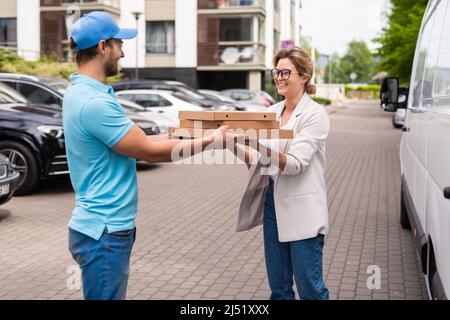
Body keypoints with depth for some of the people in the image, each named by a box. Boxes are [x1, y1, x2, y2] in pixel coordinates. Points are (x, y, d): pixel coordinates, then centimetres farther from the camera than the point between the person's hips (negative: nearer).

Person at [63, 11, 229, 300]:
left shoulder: (83, 92, 9)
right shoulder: (93, 101, -23)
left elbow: (135, 140, 13)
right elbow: (150, 152, -17)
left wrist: (187, 135, 15)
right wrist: (211, 140, -7)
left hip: (105, 225, 10)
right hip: (104, 232, -10)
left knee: (113, 295, 20)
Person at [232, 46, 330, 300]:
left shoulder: (315, 114, -9)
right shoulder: (272, 112, 11)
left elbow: (295, 164, -20)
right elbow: (258, 160, 7)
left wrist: (262, 147, -35)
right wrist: (234, 145, -10)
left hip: (302, 209, -6)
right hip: (272, 203, 7)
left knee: (309, 287, 1)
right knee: (278, 285, 15)